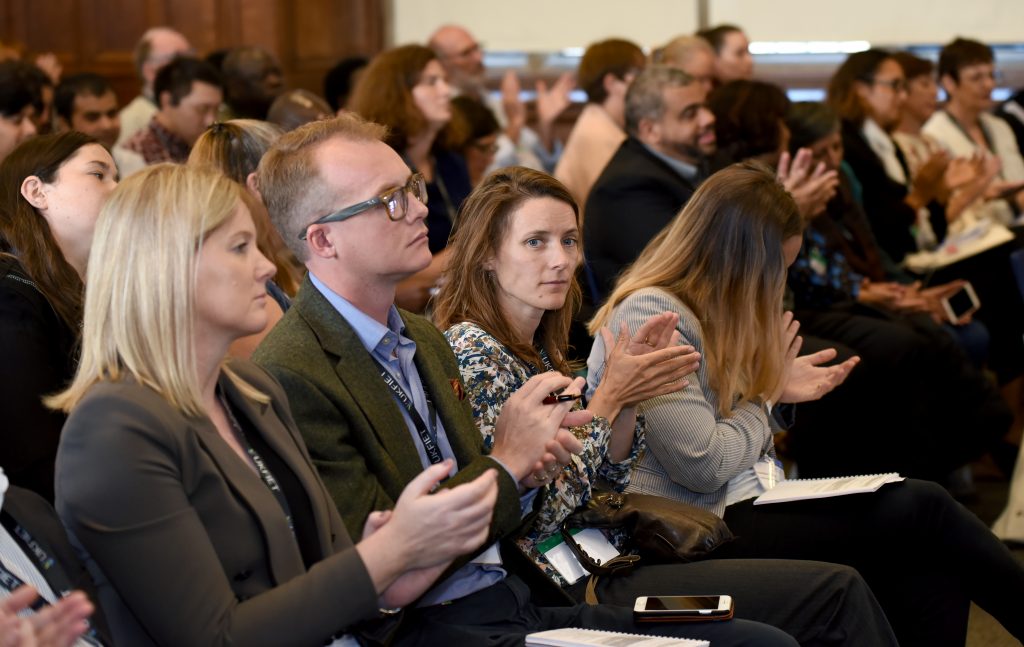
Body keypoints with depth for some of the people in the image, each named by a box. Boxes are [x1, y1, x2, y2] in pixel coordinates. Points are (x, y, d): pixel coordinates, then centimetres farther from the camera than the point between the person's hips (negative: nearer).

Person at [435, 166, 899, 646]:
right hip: (570, 586, -9)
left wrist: (629, 393, -4)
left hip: (605, 549, 9)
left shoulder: (534, 348, 11)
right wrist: (609, 397, -16)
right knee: (836, 592, -9)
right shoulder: (474, 353, -16)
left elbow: (611, 476, 13)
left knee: (840, 587, 4)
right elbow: (537, 514, -20)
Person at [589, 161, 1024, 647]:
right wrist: (766, 391, -5)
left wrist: (776, 385, 6)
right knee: (921, 508, -17)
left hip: (748, 506, 10)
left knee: (929, 573, -15)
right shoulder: (649, 315, -15)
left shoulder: (703, 310, 14)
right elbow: (704, 468, -20)